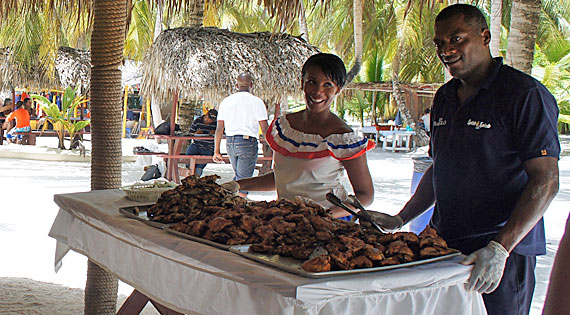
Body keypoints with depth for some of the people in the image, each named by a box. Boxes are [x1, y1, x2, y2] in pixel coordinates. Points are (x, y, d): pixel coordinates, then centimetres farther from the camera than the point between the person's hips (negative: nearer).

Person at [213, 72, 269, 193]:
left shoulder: (226, 101, 8)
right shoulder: (256, 102, -4)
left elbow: (219, 128, 6)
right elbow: (265, 129, -8)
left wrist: (216, 151, 10)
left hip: (230, 142, 5)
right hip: (247, 142, -5)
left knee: (238, 175, 23)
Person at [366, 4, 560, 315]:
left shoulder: (525, 94, -11)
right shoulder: (444, 98, 13)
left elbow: (545, 181, -15)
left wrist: (499, 248, -22)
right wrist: (399, 220, 13)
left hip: (505, 252, -6)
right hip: (444, 244, 6)